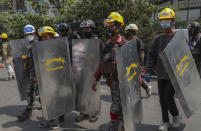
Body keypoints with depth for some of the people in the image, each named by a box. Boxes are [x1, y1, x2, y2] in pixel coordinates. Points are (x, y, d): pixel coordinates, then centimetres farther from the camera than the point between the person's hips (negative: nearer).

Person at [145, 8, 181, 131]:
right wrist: (148, 71, 2)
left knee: (168, 97, -6)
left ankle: (176, 115, 24)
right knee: (162, 99, 9)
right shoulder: (158, 39, 8)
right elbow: (152, 55, 9)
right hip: (161, 75, 4)